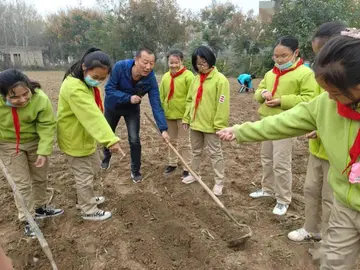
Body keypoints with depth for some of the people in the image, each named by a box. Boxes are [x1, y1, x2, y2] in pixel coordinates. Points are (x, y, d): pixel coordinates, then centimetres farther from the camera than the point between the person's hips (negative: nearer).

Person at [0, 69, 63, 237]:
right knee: (22, 183, 3)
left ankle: (40, 208, 40)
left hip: (36, 142, 2)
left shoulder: (40, 99, -30)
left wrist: (44, 151, -23)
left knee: (40, 178, 16)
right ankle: (28, 220, 19)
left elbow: (47, 126, -20)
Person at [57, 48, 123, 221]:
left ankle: (86, 199, 44)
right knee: (85, 176, 5)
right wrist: (111, 140, -44)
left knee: (93, 169, 24)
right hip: (75, 141, -10)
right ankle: (88, 210, 24)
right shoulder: (74, 88, -30)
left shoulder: (85, 82, 3)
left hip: (85, 137, 10)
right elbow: (93, 116, -39)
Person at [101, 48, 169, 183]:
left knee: (134, 140, -7)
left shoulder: (151, 79, -30)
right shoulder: (120, 66, -34)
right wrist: (129, 98, -42)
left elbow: (156, 105, -32)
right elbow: (109, 89, -29)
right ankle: (106, 158, 50)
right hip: (112, 106, 1)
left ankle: (135, 171, 15)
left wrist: (163, 129, -39)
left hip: (132, 110, 0)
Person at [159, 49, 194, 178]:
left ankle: (187, 168, 16)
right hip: (168, 114, 6)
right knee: (171, 141, 18)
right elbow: (161, 96, 9)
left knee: (184, 143, 5)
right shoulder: (165, 77, 4)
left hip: (183, 114, -5)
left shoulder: (188, 76, -13)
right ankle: (172, 163, 33)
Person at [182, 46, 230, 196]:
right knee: (196, 151, 20)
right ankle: (194, 174, 37)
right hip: (195, 123, 6)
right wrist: (186, 118, 9)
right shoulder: (196, 78, 8)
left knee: (215, 153, 5)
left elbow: (222, 105, -16)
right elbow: (190, 100, 13)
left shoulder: (220, 79, -13)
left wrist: (220, 125, -18)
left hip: (211, 125, -6)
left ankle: (219, 182, 15)